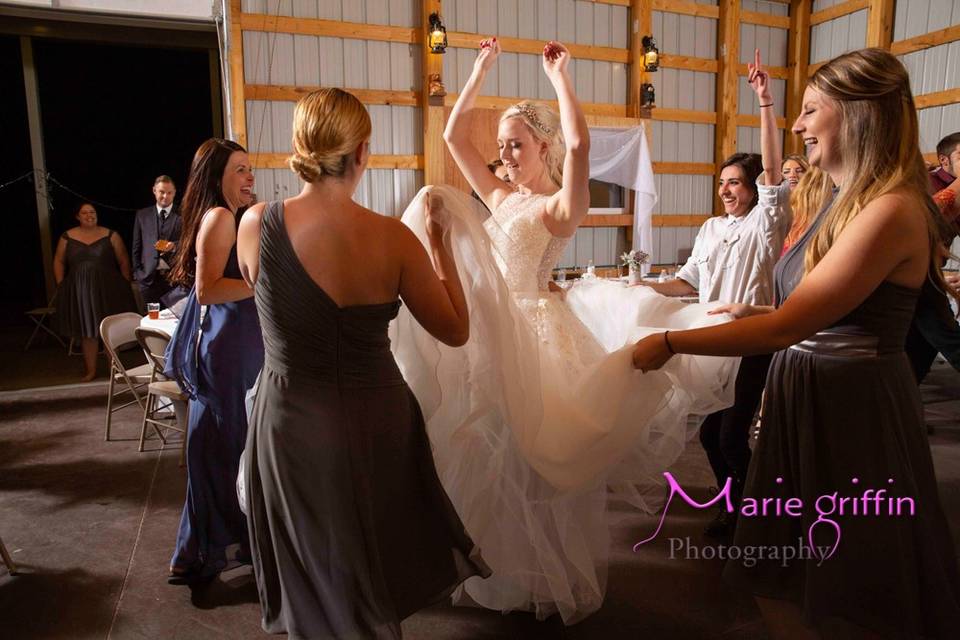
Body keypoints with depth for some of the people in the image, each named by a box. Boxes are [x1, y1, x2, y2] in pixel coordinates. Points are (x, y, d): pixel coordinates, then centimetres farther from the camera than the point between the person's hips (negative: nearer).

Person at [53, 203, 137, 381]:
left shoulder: (110, 235, 1)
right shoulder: (67, 237, 6)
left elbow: (123, 261, 0)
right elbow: (59, 262, 10)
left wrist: (125, 284, -7)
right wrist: (61, 286, 1)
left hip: (108, 290, -2)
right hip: (79, 291, 2)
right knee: (87, 331, 8)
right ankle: (90, 370, 16)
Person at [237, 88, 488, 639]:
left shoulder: (256, 223, -12)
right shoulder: (391, 237, -18)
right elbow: (456, 330, -7)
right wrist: (439, 241, 0)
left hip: (290, 423, 1)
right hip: (374, 423, -1)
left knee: (316, 582, 24)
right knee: (377, 568, 27)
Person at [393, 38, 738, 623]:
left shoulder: (561, 204, -9)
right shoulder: (500, 197, 10)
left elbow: (579, 144, -28)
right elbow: (454, 135, 11)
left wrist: (560, 75, -17)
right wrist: (481, 70, 7)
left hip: (531, 333, -7)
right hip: (486, 333, 7)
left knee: (528, 457, 5)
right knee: (489, 458, 16)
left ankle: (548, 578, 28)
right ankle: (501, 568, 36)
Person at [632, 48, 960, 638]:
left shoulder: (892, 210, -20)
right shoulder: (853, 202, 11)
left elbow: (786, 326, -24)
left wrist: (670, 343, -20)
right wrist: (752, 312, 11)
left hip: (852, 409, -9)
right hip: (811, 396, 9)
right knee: (783, 588, 18)